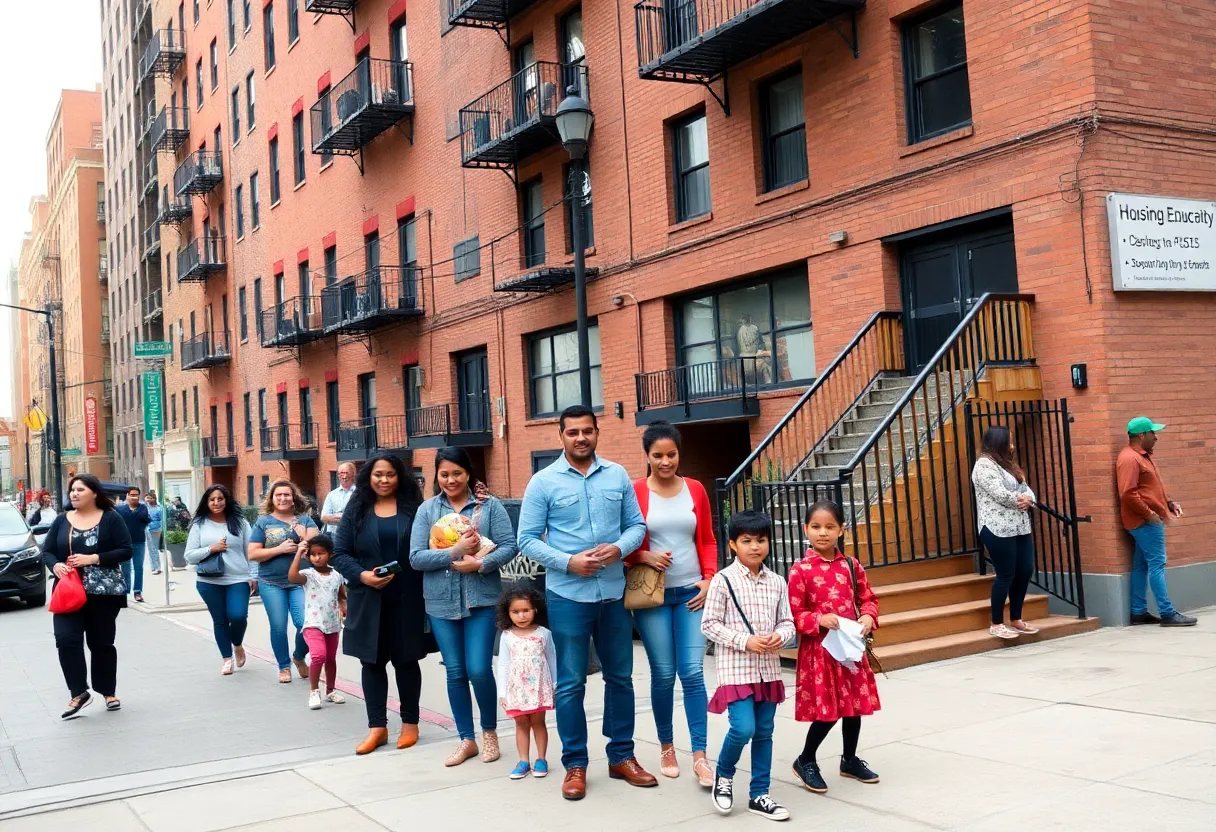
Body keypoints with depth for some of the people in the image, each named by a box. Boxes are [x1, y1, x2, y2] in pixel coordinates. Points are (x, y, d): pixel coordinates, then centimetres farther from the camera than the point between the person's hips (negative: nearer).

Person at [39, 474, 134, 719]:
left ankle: (109, 692, 21)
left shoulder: (111, 518, -2)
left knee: (102, 643, 7)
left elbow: (126, 551, -7)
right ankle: (79, 693, -4)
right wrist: (55, 565, -15)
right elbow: (46, 551, 8)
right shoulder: (61, 521, 8)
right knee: (66, 639, -14)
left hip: (103, 592, -2)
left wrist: (93, 558, -18)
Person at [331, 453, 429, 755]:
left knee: (405, 660, 8)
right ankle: (377, 726, 16)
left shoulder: (414, 508, 1)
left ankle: (410, 723, 21)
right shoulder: (356, 510, 3)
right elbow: (340, 553, 1)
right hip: (368, 600, 1)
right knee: (372, 661, 7)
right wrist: (362, 575, -13)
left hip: (406, 599, -1)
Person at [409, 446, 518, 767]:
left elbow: (509, 546, -5)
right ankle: (466, 740, 23)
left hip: (481, 600, -2)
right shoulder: (427, 509, 3)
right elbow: (416, 557, -4)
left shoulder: (489, 505, -1)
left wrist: (480, 563, -21)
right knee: (455, 672, 9)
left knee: (479, 670, -5)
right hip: (441, 603, 2)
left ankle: (489, 731, 20)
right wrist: (455, 552, -16)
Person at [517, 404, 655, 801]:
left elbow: (636, 524, 7)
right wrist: (569, 562, -18)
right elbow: (528, 540, -6)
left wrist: (619, 548, -14)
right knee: (571, 683, 4)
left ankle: (621, 757, 26)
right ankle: (575, 765, 16)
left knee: (620, 677, 12)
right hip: (568, 596, -3)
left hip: (614, 592, 3)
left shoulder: (617, 475, 5)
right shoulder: (543, 482, -4)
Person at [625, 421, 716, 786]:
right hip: (651, 594, -2)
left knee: (693, 672, -3)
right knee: (663, 674, 4)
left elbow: (707, 540, 10)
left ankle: (700, 756, 1)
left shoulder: (695, 489, 5)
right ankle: (666, 747, 23)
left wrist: (709, 579, -2)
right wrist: (645, 556, -18)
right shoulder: (634, 491, -5)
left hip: (691, 592, 2)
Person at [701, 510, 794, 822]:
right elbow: (709, 624, -9)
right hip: (736, 670, -5)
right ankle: (723, 774, 15)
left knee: (764, 733, 11)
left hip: (769, 669, 5)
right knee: (744, 728, -14)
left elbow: (787, 621, 10)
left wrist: (780, 636, -13)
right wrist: (745, 641, -18)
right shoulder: (723, 580, -9)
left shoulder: (776, 582, 5)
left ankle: (759, 795, 23)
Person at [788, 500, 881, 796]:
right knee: (826, 710, -3)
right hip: (819, 649, -5)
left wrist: (868, 616, -8)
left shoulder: (851, 566, 2)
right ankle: (805, 761, 19)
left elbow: (868, 598, 12)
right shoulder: (800, 570, -10)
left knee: (855, 705, 14)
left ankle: (850, 759, 35)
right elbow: (793, 615, -8)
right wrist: (818, 619, -23)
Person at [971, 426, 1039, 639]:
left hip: (1020, 527, 9)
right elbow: (999, 494, -19)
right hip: (998, 529, -9)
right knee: (1006, 575, -6)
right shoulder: (984, 465, -9)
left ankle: (1016, 620, 20)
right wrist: (1020, 500, -4)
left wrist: (1027, 500, -7)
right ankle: (996, 625, 4)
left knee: (1025, 571, 8)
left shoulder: (1007, 464, 20)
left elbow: (1026, 489, 15)